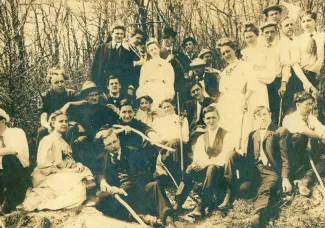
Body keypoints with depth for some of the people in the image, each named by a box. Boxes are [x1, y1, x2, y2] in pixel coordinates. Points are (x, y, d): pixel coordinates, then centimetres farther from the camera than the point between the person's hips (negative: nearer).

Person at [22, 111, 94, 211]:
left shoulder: (63, 142, 18)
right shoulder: (48, 140, -8)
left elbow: (68, 162, 17)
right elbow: (43, 165, -16)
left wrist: (77, 165, -5)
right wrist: (63, 171, -17)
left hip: (61, 175, 9)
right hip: (48, 177, -9)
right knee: (77, 187, -25)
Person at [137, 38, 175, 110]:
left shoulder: (166, 64, 11)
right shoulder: (146, 65, 18)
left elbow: (169, 82, 4)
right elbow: (141, 82, 15)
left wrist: (169, 95, -8)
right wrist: (140, 94, 2)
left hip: (161, 91, -2)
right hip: (147, 92, 2)